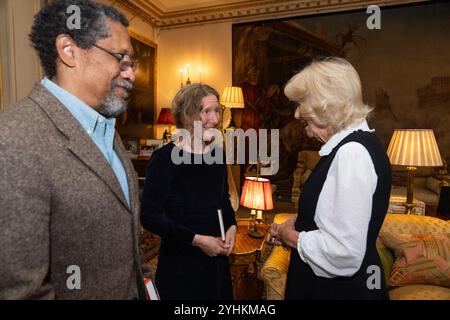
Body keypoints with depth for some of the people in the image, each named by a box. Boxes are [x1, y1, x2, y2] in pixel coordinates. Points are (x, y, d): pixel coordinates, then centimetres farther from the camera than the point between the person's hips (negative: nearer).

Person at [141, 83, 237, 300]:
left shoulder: (217, 154, 2)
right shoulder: (164, 158, -17)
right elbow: (149, 216, -17)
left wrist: (232, 226, -3)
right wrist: (196, 239, -18)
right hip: (180, 265, -6)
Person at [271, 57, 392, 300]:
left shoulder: (353, 153, -24)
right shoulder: (348, 145, 5)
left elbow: (344, 253, -29)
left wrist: (291, 237, -14)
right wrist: (297, 225, 3)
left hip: (343, 288, -8)